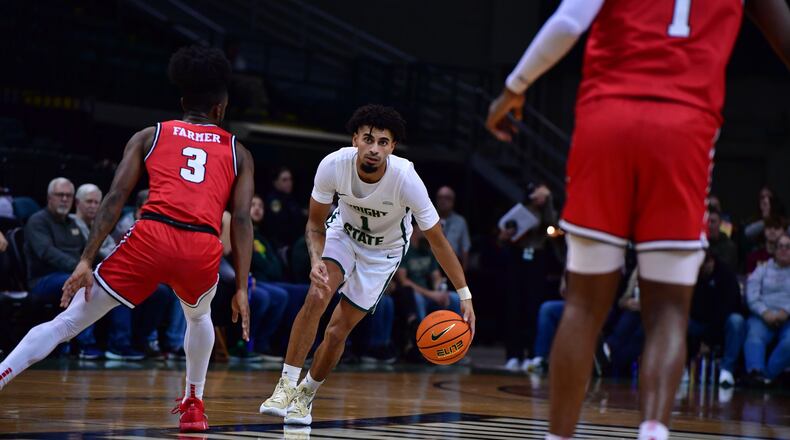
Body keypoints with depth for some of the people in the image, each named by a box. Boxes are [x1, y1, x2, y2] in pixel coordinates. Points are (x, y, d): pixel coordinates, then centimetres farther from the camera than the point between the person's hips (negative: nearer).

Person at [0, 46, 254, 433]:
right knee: (198, 316, 36)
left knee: (67, 322, 2)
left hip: (152, 236, -1)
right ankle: (193, 405, 37)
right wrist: (242, 290, 11)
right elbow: (241, 220, 12)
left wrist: (86, 260, 5)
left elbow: (115, 198, 8)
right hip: (203, 249, 1)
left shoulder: (148, 136, 21)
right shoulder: (237, 152, 23)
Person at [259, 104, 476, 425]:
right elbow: (315, 223, -13)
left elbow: (437, 241, -23)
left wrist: (464, 296, -21)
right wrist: (316, 261, -33)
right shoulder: (334, 165, -29)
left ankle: (307, 395, 21)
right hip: (343, 233, 1)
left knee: (338, 329, -3)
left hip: (384, 251, -1)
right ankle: (286, 387, -17)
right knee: (316, 296, -25)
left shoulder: (406, 179, -34)